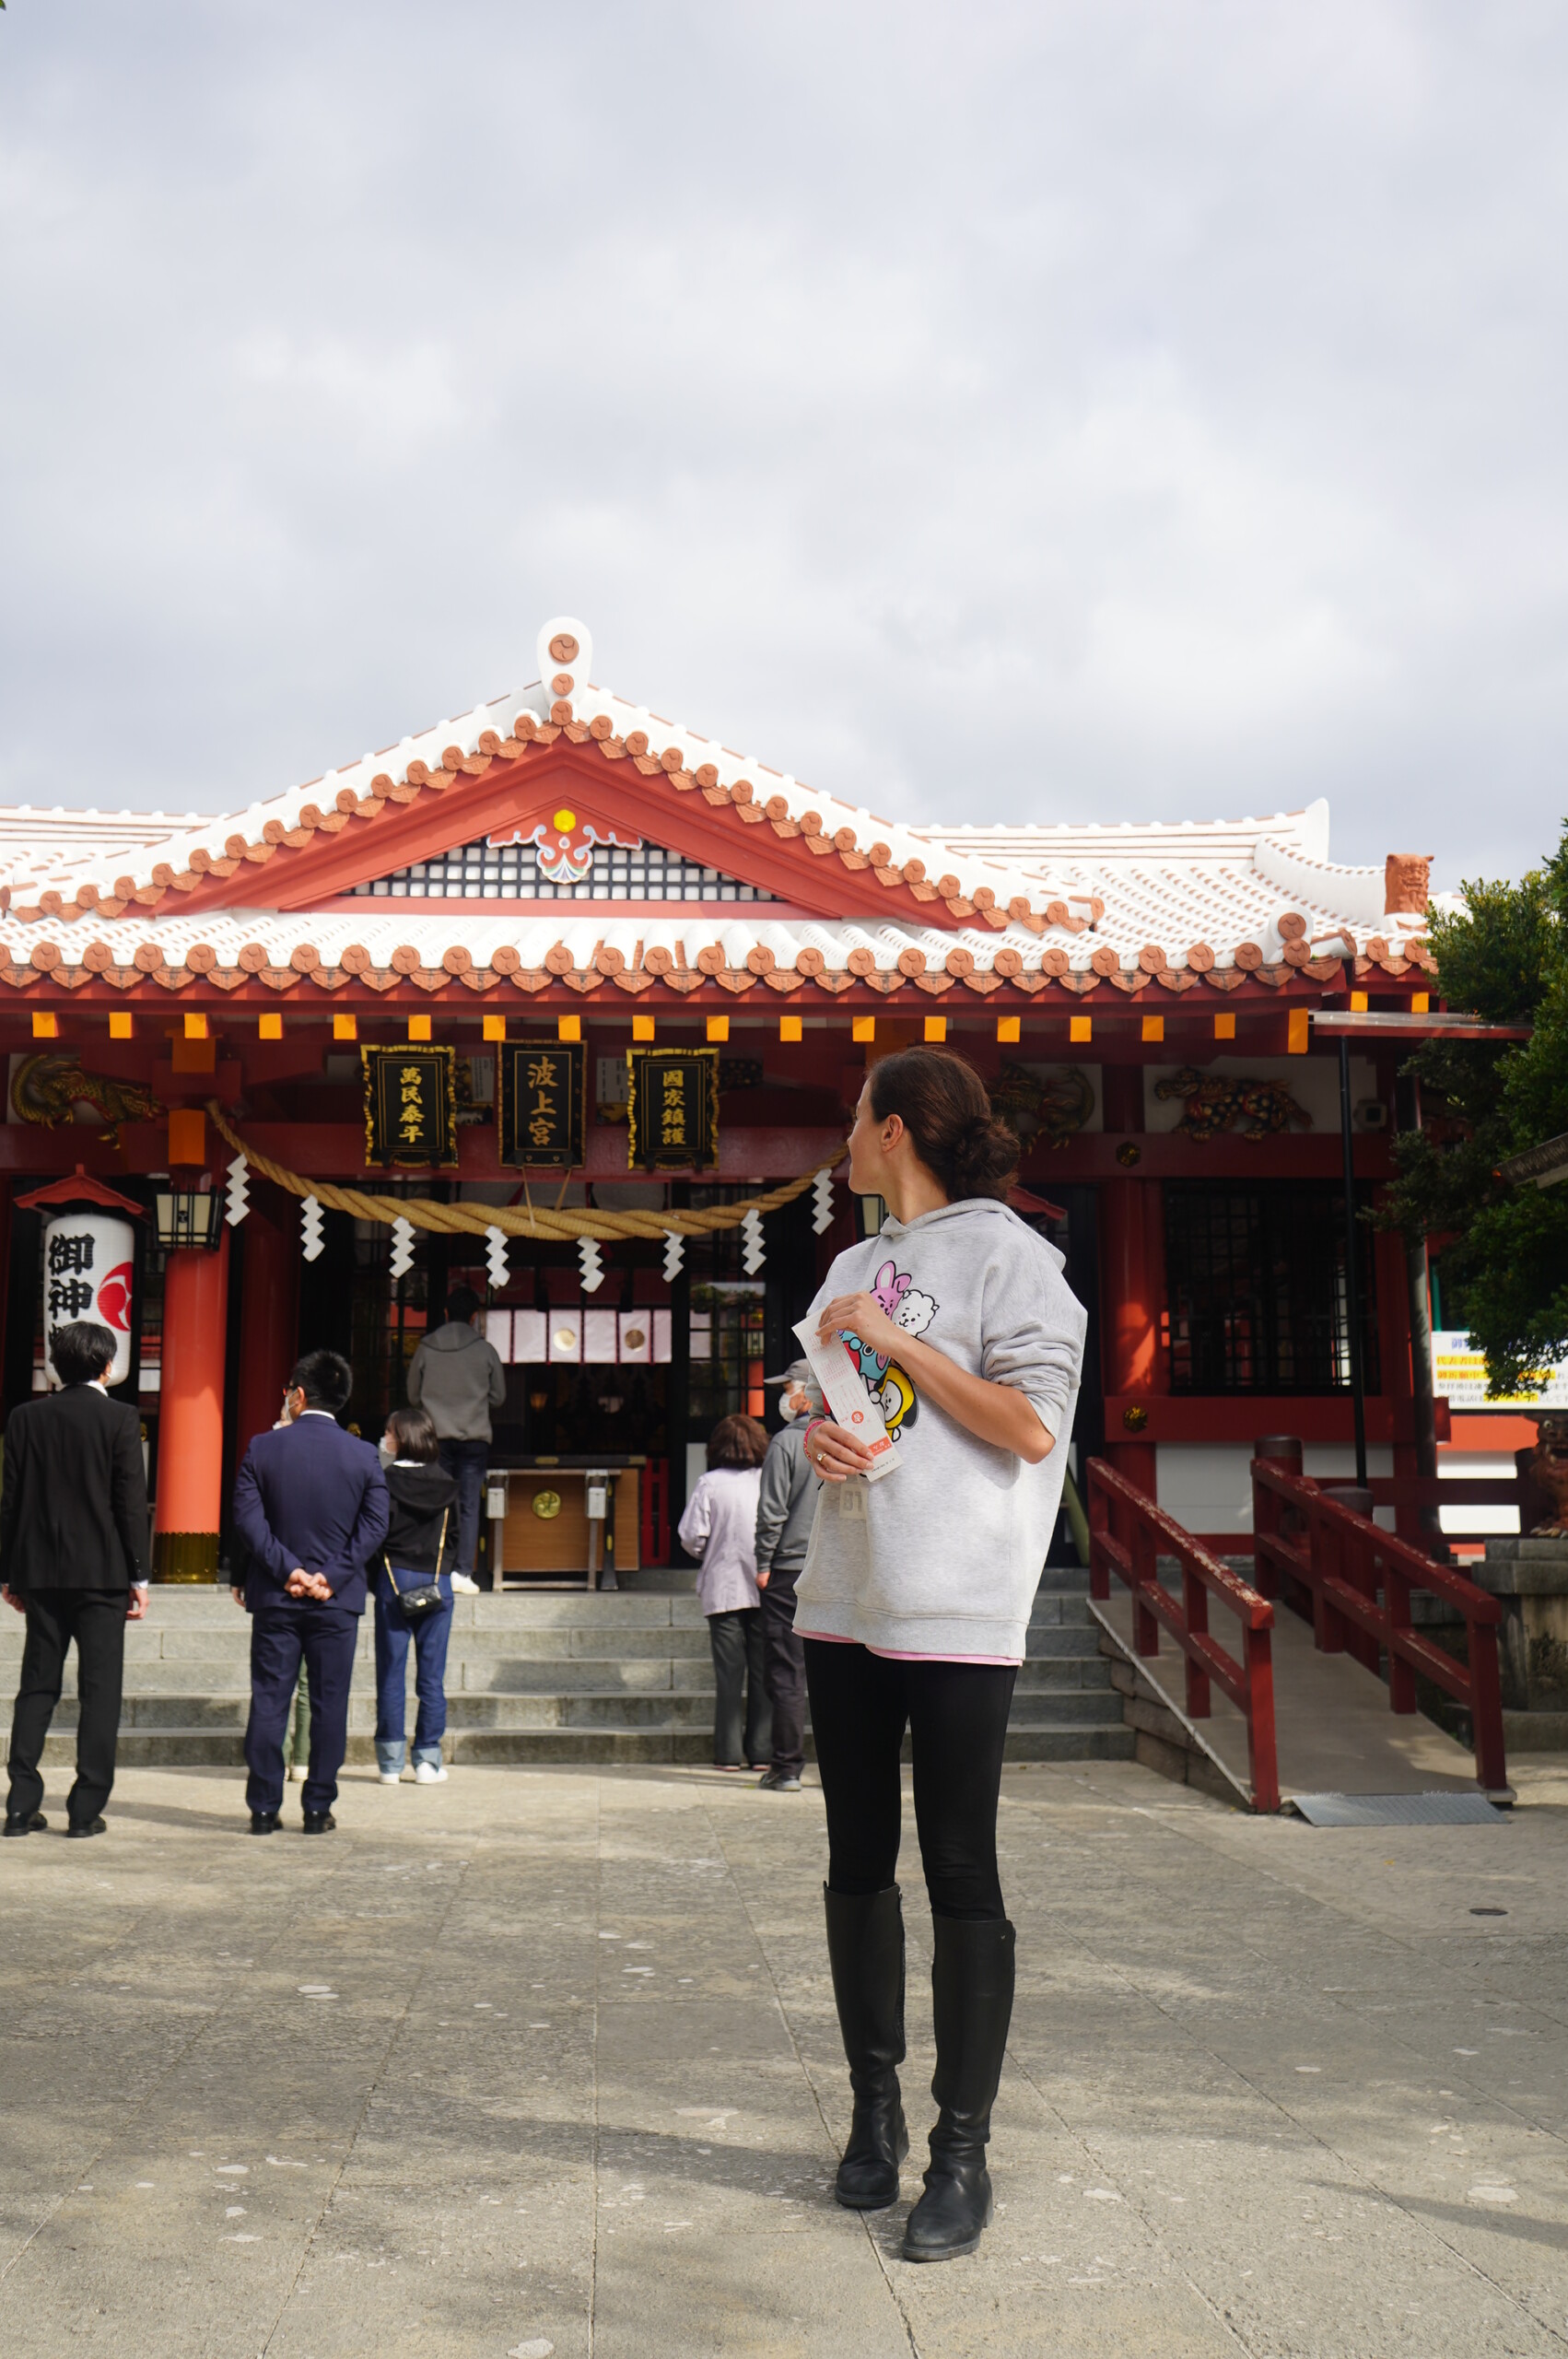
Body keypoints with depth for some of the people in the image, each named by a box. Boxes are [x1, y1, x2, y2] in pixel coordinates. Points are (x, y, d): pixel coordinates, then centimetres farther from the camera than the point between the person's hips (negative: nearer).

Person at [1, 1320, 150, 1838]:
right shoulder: (120, 1418, -7)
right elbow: (131, 1502, -8)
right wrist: (138, 1576, -3)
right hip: (102, 1571, -4)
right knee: (100, 1689, 2)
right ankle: (86, 1809, 2)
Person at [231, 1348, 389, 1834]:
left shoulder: (262, 1448, -2)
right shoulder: (363, 1455, -1)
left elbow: (247, 1517, -7)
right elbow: (374, 1527, -6)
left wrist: (288, 1569, -9)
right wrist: (332, 1577, -7)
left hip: (275, 1597, 0)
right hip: (337, 1602, 0)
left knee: (268, 1702, 7)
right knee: (329, 1705, 6)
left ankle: (264, 1808, 9)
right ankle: (319, 1808, 9)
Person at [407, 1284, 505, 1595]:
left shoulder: (425, 1349, 1)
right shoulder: (485, 1351, -3)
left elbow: (413, 1396, 10)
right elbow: (498, 1397, 6)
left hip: (435, 1437, 1)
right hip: (475, 1438, -1)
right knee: (469, 1506, 1)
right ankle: (463, 1572, -3)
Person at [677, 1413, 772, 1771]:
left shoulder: (710, 1483, -5)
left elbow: (692, 1537, -8)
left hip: (723, 1590, -1)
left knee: (729, 1673, 4)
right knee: (763, 1670, 8)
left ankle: (728, 1752, 4)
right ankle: (761, 1750, 9)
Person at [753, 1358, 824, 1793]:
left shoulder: (786, 1442, -9)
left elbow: (771, 1511, -11)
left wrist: (764, 1564, -3)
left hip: (790, 1568, -4)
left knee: (786, 1671, 2)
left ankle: (787, 1768, 4)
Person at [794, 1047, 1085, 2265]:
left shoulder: (1005, 1250, -5)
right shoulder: (855, 1265, 16)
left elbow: (1033, 1425, -13)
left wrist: (896, 1342, -12)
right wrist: (817, 1436, 0)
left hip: (957, 1611, -7)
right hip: (845, 1601, 7)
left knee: (961, 1872, -2)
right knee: (858, 1863, 12)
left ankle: (964, 2151, 8)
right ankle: (876, 2109, 25)